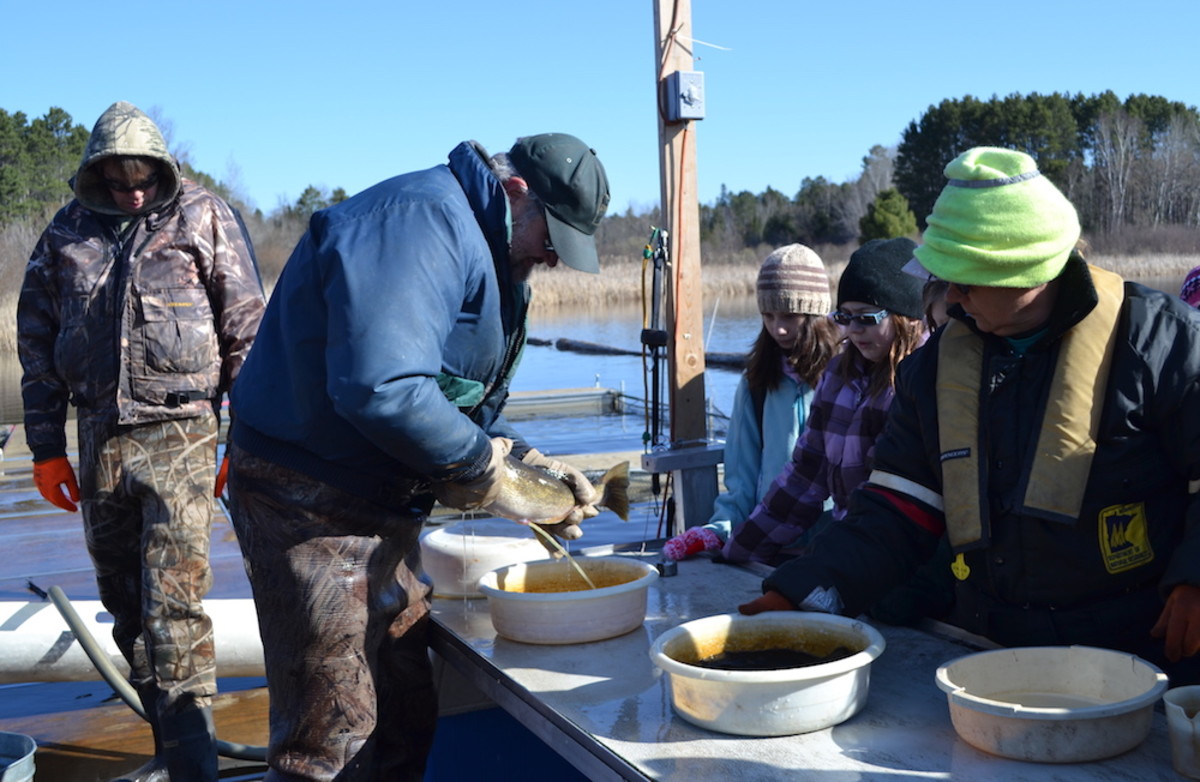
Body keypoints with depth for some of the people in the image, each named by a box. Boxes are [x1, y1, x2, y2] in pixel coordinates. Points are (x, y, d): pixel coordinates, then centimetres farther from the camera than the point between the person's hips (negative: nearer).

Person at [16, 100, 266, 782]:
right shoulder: (67, 232, 10)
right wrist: (46, 446, 12)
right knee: (127, 607, 11)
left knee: (173, 604, -12)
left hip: (181, 432, -5)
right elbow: (37, 342, 16)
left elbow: (247, 330, -1)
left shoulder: (205, 218, 0)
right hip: (100, 439, 5)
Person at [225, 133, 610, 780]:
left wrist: (523, 460, 4)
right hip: (312, 506, -10)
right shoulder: (422, 219, -22)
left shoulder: (487, 250, 13)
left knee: (405, 721, 18)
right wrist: (476, 461, -19)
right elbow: (379, 388, -35)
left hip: (383, 509, 10)